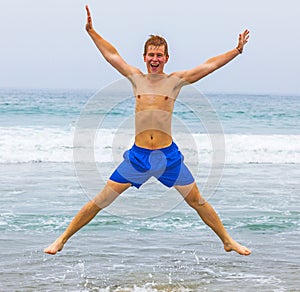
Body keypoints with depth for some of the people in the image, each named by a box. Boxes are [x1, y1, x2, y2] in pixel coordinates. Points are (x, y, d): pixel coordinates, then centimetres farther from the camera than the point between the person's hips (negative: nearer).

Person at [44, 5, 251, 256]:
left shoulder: (175, 81, 2)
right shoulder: (136, 78, 6)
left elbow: (210, 65, 1)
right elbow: (111, 55, 11)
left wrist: (237, 50, -4)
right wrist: (91, 31, 10)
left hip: (169, 155, -1)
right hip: (137, 155, 1)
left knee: (197, 201, 7)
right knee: (101, 201, 1)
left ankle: (228, 241, 23)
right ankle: (62, 240, 10)